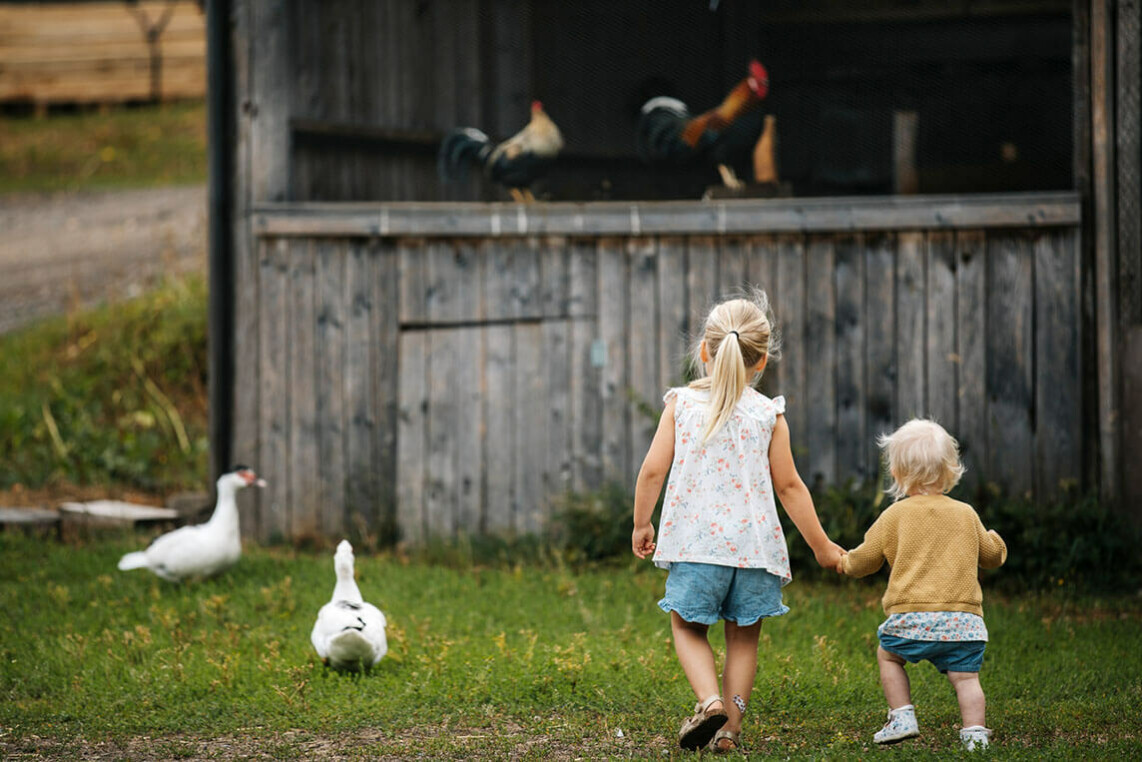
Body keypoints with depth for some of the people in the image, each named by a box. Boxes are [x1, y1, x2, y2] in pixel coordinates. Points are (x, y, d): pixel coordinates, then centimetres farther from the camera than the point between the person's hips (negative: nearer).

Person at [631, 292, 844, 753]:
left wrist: (641, 525, 13)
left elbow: (653, 470, -2)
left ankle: (710, 701, -11)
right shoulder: (768, 415, 1)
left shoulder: (681, 404, 1)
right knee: (743, 638, 13)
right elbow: (788, 486, 3)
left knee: (687, 628, 13)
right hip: (753, 543, 1)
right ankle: (730, 728, 10)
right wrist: (821, 546, 11)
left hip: (695, 542, -1)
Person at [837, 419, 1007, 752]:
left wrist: (846, 562, 32)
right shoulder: (966, 515, 10)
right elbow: (991, 555, 24)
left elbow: (866, 558, 9)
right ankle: (974, 731, -10)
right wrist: (996, 542, 48)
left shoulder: (896, 515, 2)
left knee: (888, 655, 20)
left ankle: (902, 717, 12)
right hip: (964, 618, 2)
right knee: (965, 675, 4)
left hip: (913, 619, -2)